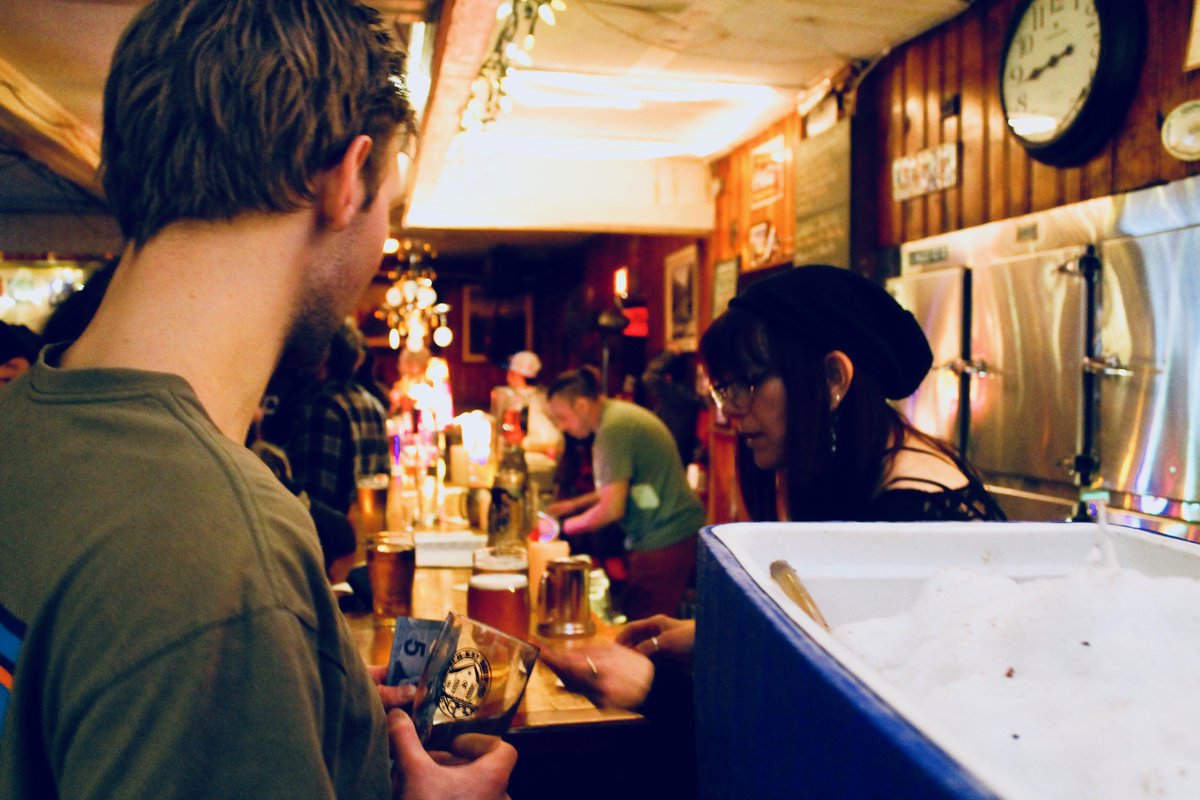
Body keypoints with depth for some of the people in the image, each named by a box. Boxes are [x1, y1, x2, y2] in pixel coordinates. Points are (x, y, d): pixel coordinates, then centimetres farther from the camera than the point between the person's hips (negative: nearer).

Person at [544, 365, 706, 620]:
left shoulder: (613, 429, -17)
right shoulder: (621, 413, 13)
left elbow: (612, 509, -19)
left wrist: (563, 527, -4)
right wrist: (575, 504, 19)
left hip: (664, 540, -10)